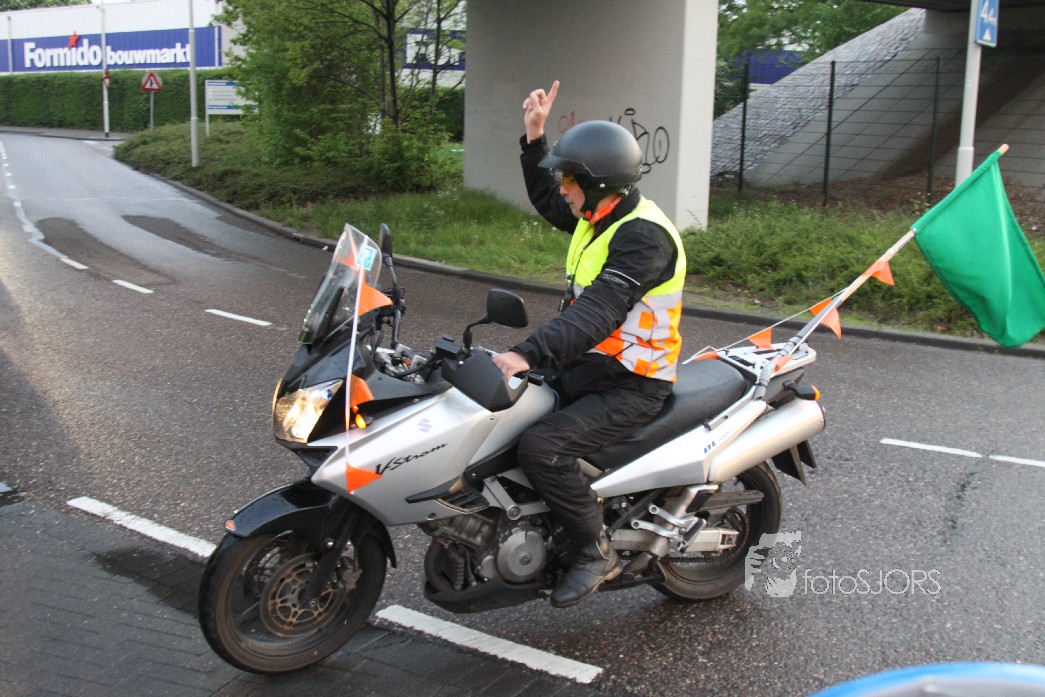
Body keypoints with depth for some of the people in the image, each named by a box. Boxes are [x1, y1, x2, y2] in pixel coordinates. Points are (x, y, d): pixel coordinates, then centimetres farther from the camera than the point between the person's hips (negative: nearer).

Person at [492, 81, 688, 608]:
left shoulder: (643, 236, -22)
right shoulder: (603, 216, 8)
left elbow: (598, 313, -34)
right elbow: (546, 202, 26)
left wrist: (530, 354, -44)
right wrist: (534, 135, 16)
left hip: (629, 385, -10)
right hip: (584, 364, 10)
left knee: (543, 447, -28)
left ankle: (597, 552, -9)